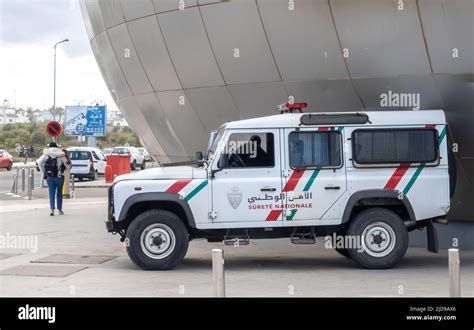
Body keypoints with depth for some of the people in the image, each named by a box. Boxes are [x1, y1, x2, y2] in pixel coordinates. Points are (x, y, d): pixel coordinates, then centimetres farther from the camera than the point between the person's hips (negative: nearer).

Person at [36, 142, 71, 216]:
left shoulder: (46, 155, 3)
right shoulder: (61, 155, -3)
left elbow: (39, 162, -5)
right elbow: (68, 166, -2)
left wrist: (43, 172, 2)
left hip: (49, 177, 1)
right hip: (59, 176, -1)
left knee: (51, 193, 4)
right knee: (59, 193, 11)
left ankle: (52, 209, -9)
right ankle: (60, 209, 16)